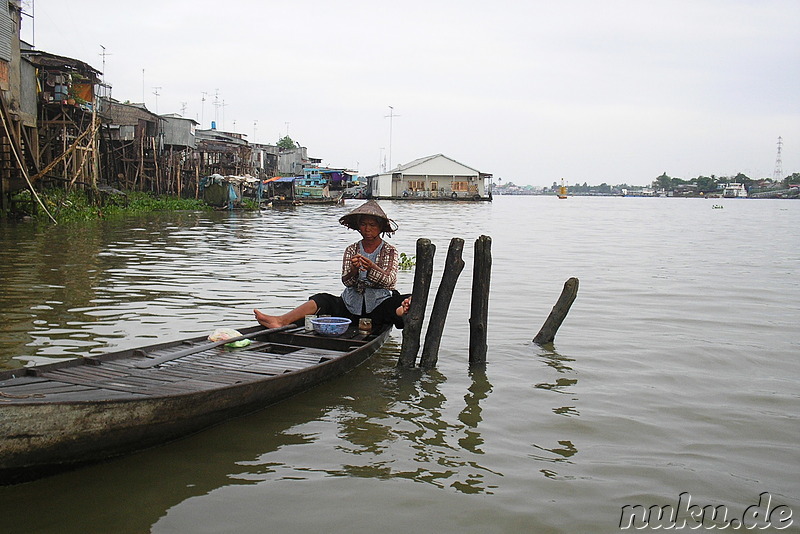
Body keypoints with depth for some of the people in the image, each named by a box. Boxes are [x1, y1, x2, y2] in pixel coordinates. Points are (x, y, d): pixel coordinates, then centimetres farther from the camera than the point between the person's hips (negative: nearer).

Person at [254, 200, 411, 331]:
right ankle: (281, 321, -38)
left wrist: (372, 267, -28)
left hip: (379, 305, -3)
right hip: (351, 305, 4)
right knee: (322, 299, -19)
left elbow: (390, 281, -10)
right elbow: (346, 281, -1)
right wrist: (353, 270, -24)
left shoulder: (390, 252, 6)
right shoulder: (351, 250, 13)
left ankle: (401, 312, -70)